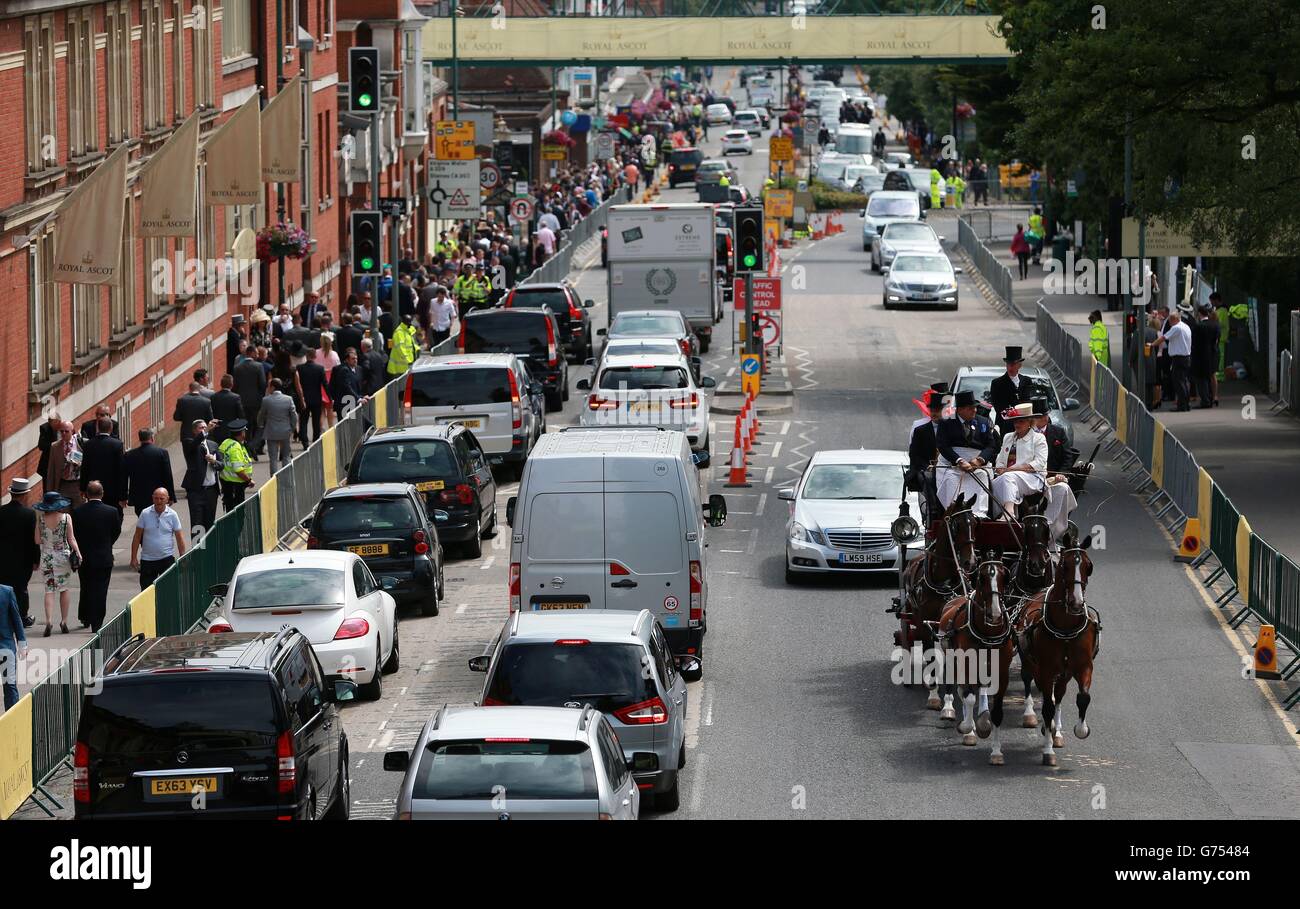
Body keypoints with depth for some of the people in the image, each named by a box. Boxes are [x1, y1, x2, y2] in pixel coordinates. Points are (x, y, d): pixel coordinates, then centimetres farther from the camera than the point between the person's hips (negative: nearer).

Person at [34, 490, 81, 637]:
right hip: (63, 556, 0)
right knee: (63, 588, 13)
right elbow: (71, 539, -7)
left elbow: (38, 541, -3)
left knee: (49, 589, 4)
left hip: (46, 557, 0)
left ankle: (49, 620, -12)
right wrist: (78, 553, 2)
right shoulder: (66, 518, -8)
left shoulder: (41, 520, -6)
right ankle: (64, 621, 16)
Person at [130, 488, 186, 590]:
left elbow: (179, 538, 3)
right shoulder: (145, 514, -1)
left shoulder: (172, 515, -1)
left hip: (167, 559, -1)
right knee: (146, 589, 4)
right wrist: (134, 557, 0)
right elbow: (137, 536, 3)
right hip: (147, 559, 1)